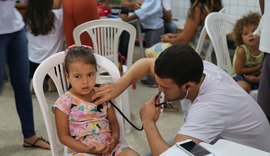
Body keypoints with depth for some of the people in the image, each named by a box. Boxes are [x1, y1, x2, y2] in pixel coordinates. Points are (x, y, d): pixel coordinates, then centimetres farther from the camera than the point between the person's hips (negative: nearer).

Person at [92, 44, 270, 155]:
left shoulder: (209, 107, -40)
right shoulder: (194, 69, -17)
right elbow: (146, 63, -1)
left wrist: (148, 122, -27)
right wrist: (118, 86, -18)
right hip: (223, 140, 7)